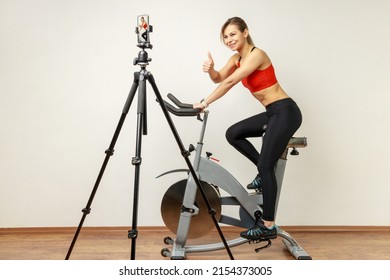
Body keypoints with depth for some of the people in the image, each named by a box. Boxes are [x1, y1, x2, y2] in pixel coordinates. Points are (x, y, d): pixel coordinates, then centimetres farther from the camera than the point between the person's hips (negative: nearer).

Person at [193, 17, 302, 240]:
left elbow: (230, 82, -22)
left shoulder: (256, 54, -16)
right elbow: (219, 79, 6)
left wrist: (205, 103, -19)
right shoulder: (237, 58, 11)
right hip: (272, 113, 9)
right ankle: (266, 171, 15)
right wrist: (211, 69, -16)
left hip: (285, 112, -9)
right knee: (233, 134, 7)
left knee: (265, 165, -11)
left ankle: (268, 226, -3)